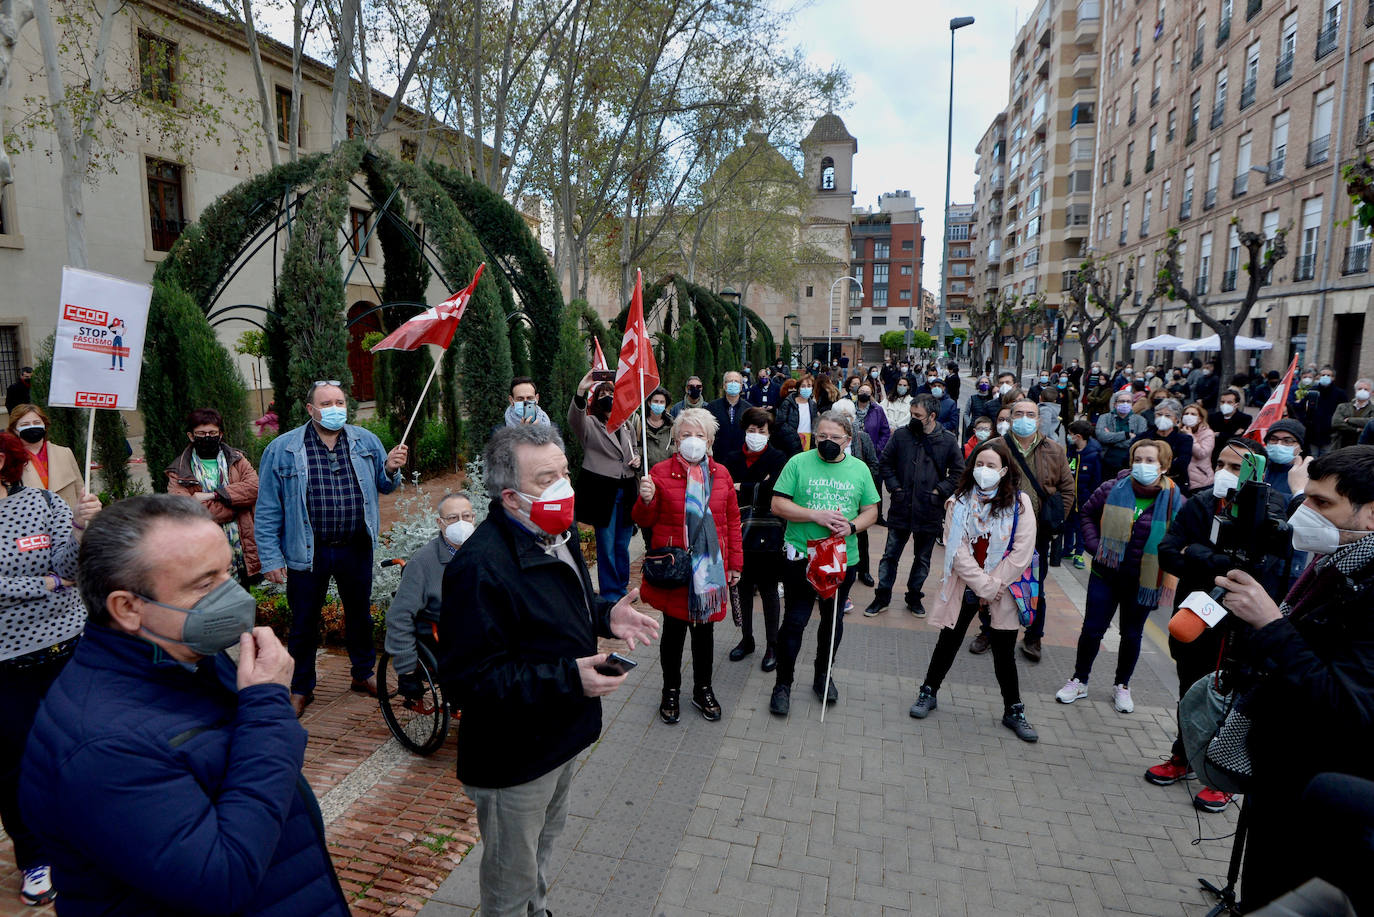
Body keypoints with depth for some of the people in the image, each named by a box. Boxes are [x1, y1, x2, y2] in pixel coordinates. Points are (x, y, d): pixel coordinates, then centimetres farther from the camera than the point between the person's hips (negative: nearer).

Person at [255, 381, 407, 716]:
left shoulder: (366, 441, 2)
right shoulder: (281, 449, -5)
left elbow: (383, 487, 11)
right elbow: (267, 510, -3)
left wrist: (390, 470, -12)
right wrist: (270, 558, -7)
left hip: (356, 549, 2)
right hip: (308, 553, -2)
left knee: (360, 615, 18)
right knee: (303, 624, 11)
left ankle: (363, 674, 38)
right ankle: (301, 688, 31)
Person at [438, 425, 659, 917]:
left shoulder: (556, 534, -1)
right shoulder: (481, 567, -33)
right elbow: (467, 679, -31)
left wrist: (605, 615, -3)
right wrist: (568, 679, -36)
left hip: (562, 736, 9)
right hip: (514, 759, -9)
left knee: (543, 843, 34)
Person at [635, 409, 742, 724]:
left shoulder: (721, 474, 5)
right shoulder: (661, 472, -4)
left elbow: (732, 520, 10)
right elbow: (644, 520, 1)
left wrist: (734, 563, 8)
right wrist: (646, 500, -22)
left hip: (710, 566, 3)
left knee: (704, 629, 14)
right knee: (674, 629, 7)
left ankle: (702, 690, 32)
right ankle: (670, 692, 27)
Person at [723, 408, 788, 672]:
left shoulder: (778, 457, -4)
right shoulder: (732, 459, 7)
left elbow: (774, 488, -19)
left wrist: (742, 488, -15)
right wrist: (759, 486, -11)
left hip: (767, 534, -3)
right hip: (739, 532, 4)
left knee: (768, 591, 5)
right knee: (743, 588, 13)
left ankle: (772, 645, 19)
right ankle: (746, 639, 30)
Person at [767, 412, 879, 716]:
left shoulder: (859, 469, 4)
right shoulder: (798, 463, -5)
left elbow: (871, 510, 8)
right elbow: (778, 505, -9)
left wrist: (852, 526, -12)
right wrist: (815, 515, -20)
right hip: (801, 557, -3)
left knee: (833, 620, 17)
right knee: (795, 621, 0)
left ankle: (822, 675, 38)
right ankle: (783, 684, 16)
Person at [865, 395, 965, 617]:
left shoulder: (948, 440, -4)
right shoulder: (901, 435, -2)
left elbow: (958, 472, 3)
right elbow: (885, 462, 7)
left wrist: (940, 491, -6)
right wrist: (894, 487, -3)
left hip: (930, 511, 0)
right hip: (901, 508, 0)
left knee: (923, 558, 14)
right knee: (890, 555, 8)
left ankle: (914, 596, 31)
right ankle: (882, 596, 20)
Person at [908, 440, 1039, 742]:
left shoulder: (1019, 503, -6)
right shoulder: (960, 501, -3)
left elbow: (1022, 552, -10)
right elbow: (957, 549, -10)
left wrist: (994, 585, -13)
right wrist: (983, 586, -16)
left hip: (1003, 589, -1)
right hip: (965, 586, 1)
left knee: (1004, 652, 8)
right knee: (948, 641, 11)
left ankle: (1013, 710, 27)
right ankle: (929, 692, 30)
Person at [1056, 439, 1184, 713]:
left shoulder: (1175, 500, -9)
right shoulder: (1112, 489, -7)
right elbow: (1088, 514, 9)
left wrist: (1170, 579, -10)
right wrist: (1094, 545, -4)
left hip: (1143, 582, 0)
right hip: (1106, 574, 0)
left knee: (1132, 634, 15)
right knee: (1092, 629, 6)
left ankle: (1122, 686, 35)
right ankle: (1079, 680, 24)